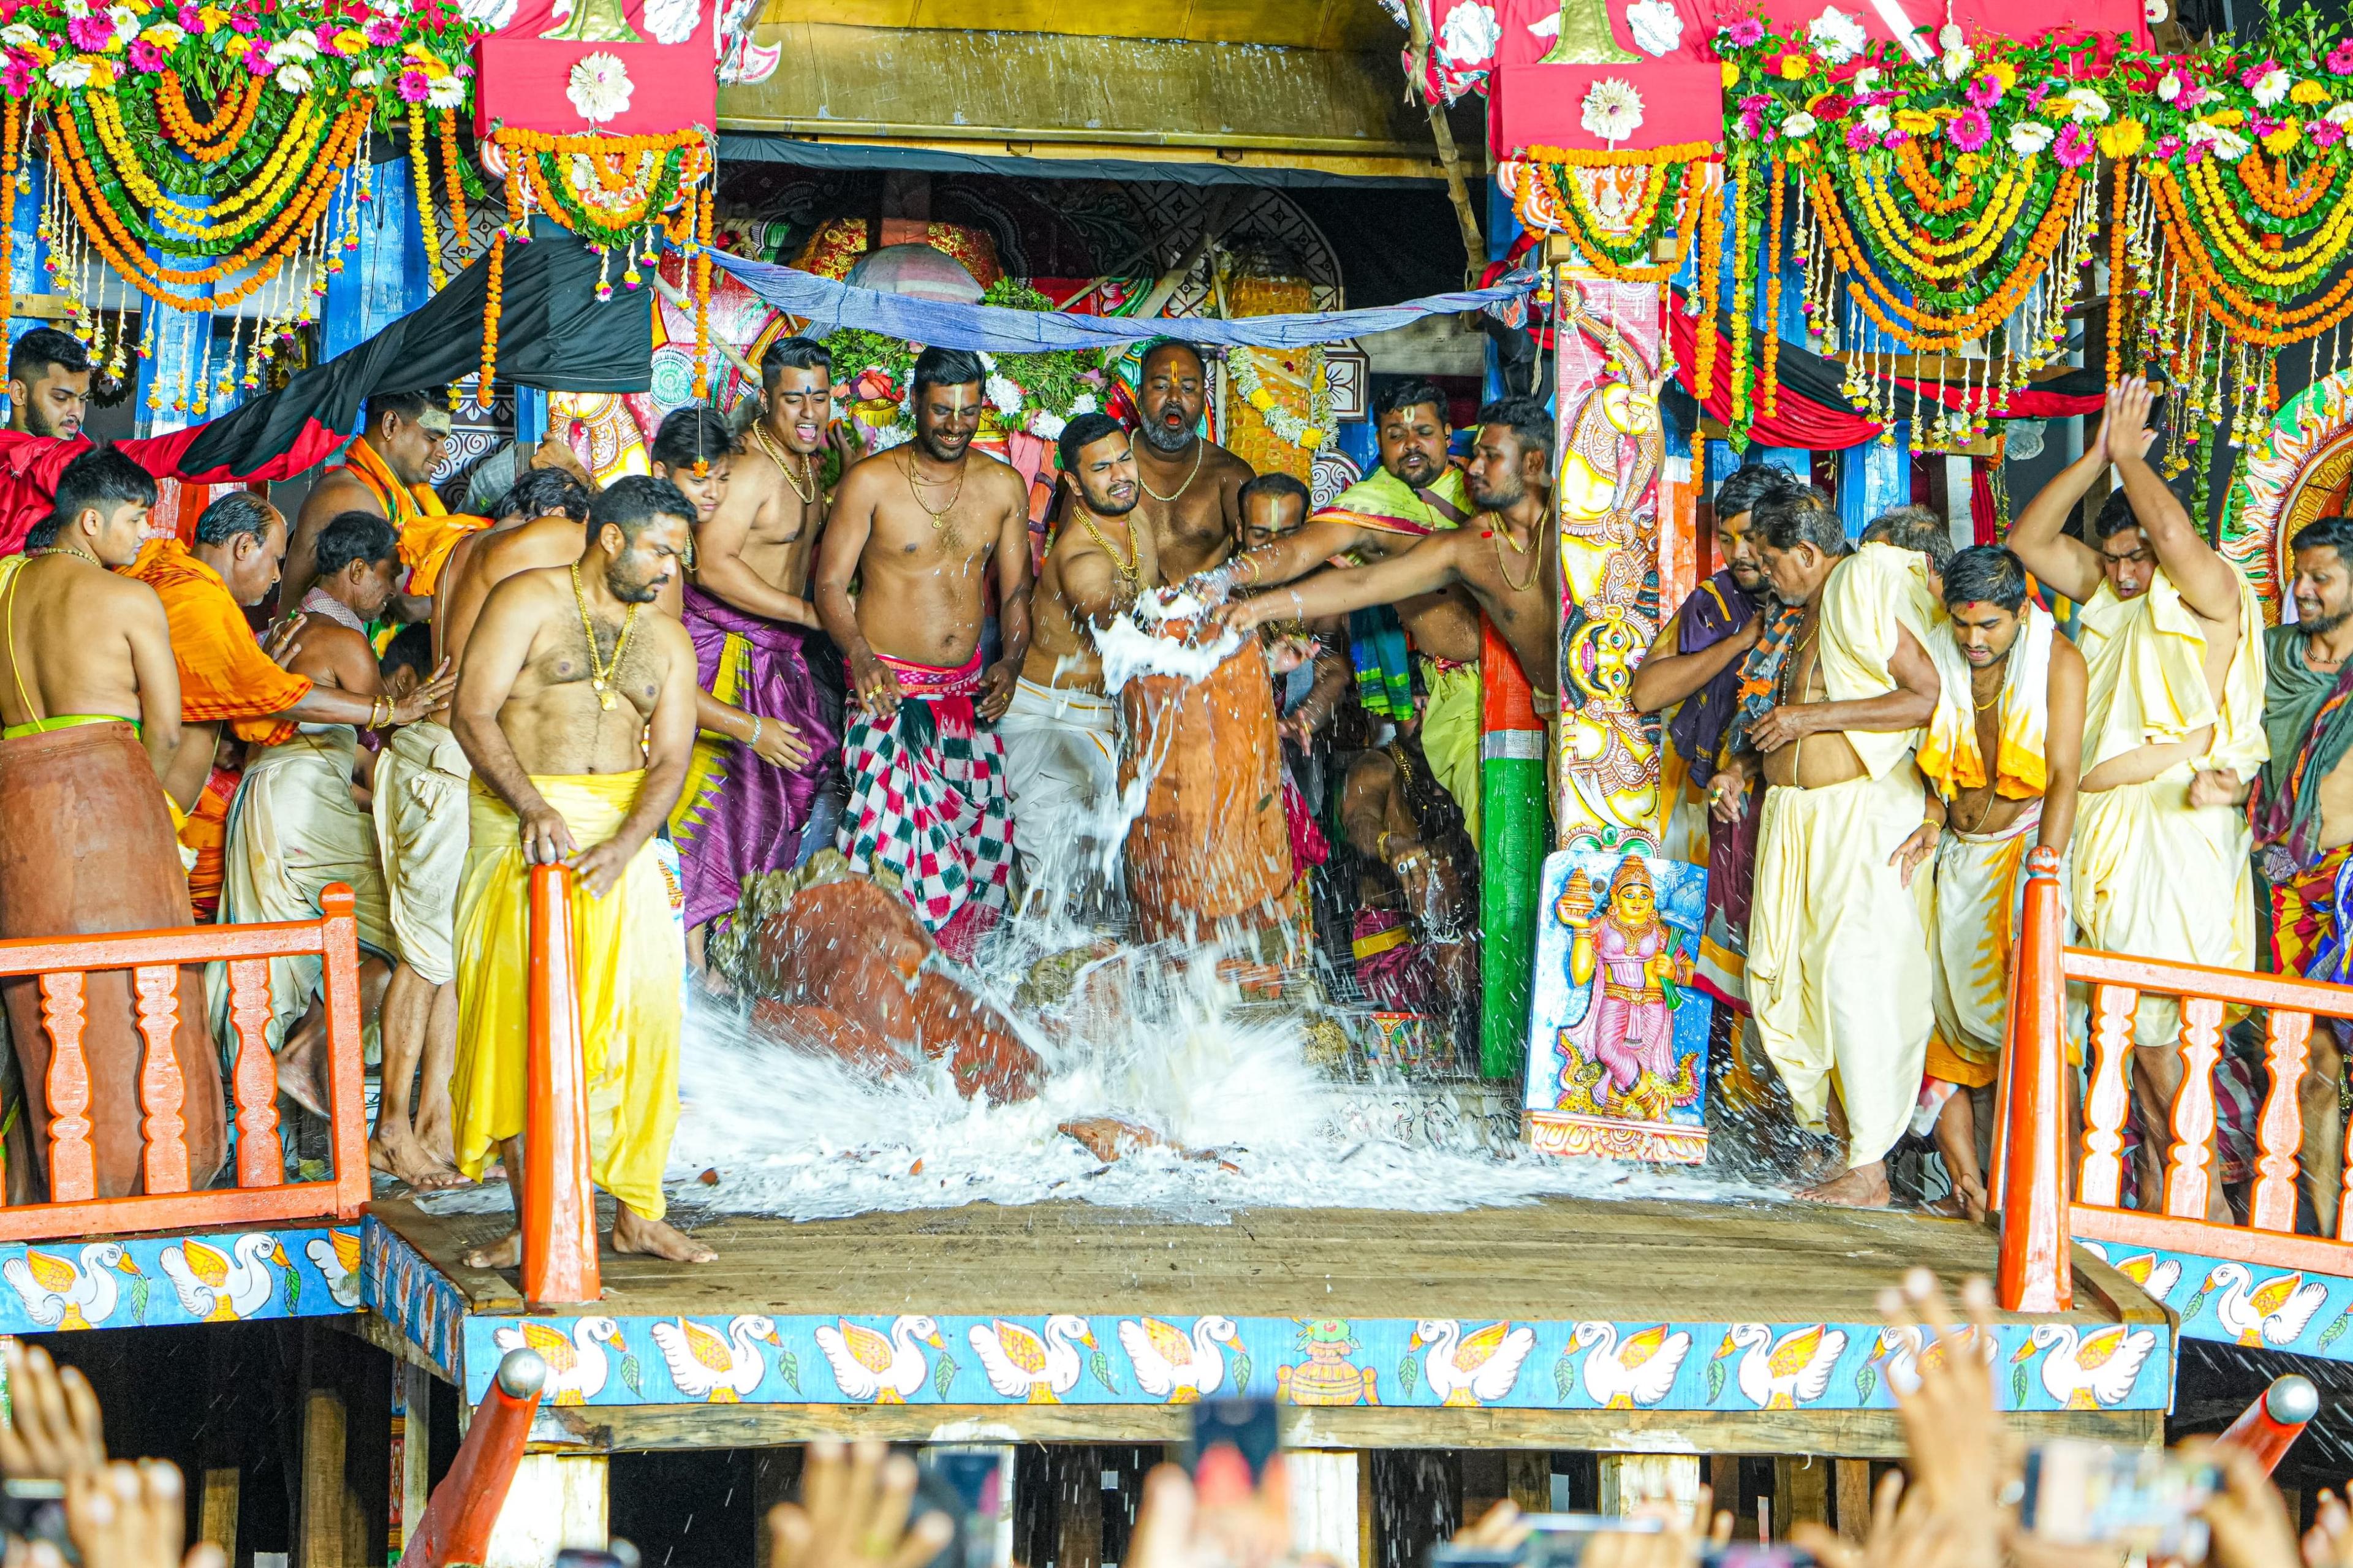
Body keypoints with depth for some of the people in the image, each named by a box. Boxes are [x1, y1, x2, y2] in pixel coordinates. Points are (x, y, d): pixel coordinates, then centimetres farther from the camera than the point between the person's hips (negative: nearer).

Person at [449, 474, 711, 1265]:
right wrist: (532, 808, -22)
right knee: (516, 1011, -10)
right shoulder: (530, 602, 0)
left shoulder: (666, 641, 14)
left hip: (623, 833, 4)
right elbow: (473, 712, -9)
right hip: (521, 825, -4)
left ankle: (637, 1214, 3)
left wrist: (620, 849, -14)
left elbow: (669, 761, 4)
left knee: (637, 1013, -5)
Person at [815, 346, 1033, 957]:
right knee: (894, 819, -18)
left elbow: (1015, 591, 16)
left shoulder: (1003, 488, 9)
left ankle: (957, 960, 7)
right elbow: (830, 583, -4)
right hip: (890, 687, -4)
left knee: (980, 827, -2)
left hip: (968, 690, 5)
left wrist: (1011, 662, -2)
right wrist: (861, 656, -21)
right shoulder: (871, 482, -3)